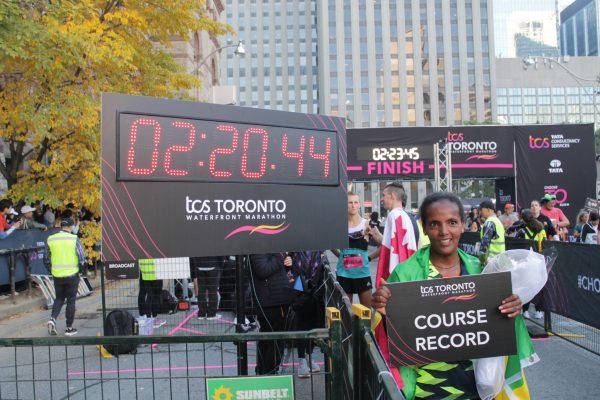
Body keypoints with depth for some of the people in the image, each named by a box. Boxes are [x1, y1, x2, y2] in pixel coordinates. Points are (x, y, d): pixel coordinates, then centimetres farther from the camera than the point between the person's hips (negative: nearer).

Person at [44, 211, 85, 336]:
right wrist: (79, 270, 5)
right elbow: (82, 258, -11)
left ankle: (52, 319, -1)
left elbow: (46, 260, 4)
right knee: (71, 300, 8)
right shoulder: (74, 239, -10)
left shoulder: (50, 239, 0)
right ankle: (69, 328, 13)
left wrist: (52, 270, 17)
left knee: (59, 298, 20)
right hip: (72, 275, -3)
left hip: (57, 275, 3)